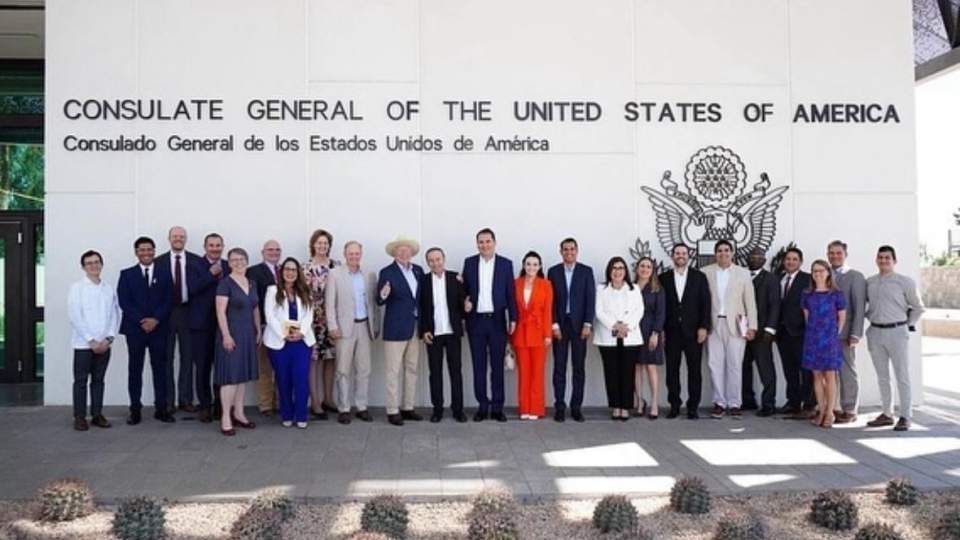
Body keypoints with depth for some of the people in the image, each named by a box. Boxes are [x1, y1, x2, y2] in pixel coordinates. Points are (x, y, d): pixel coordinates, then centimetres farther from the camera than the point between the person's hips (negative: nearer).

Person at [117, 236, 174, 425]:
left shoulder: (164, 273, 9)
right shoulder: (127, 274, 6)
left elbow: (168, 300, 2)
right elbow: (123, 302, -3)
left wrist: (155, 319, -12)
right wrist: (141, 320, -13)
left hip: (159, 328, 1)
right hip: (135, 328, -1)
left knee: (160, 368, 3)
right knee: (135, 369, 3)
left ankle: (161, 408, 9)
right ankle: (135, 410, 8)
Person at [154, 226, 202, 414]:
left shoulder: (196, 260, 3)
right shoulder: (159, 261, 2)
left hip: (187, 312, 1)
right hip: (166, 312, 0)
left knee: (187, 356, 6)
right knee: (166, 357, 5)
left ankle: (185, 399, 14)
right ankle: (168, 400, 12)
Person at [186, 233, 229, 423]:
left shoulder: (229, 267, 9)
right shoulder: (194, 266, 1)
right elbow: (193, 288, -15)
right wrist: (211, 273, -18)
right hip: (202, 324, -2)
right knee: (203, 367, 4)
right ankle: (205, 405, 14)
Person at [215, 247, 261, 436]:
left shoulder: (252, 283, 11)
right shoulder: (225, 283, -9)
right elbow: (220, 311, -13)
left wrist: (258, 331, 11)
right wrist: (226, 335, -19)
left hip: (248, 334, 7)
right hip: (231, 333, -7)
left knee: (243, 373, 10)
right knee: (230, 374, -6)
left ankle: (238, 413, 17)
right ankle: (226, 418, -2)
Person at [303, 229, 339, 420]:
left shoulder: (336, 265, 7)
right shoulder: (307, 267, -5)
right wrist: (308, 317, -12)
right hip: (315, 318, -4)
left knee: (331, 358, 11)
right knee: (314, 359, 0)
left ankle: (328, 399, 24)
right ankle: (315, 403, 6)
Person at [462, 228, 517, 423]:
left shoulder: (505, 264, 3)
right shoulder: (469, 263, 6)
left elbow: (510, 293, 2)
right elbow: (465, 289, 7)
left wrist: (512, 318, -3)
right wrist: (464, 312, -2)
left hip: (497, 320, -1)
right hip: (476, 321, 1)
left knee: (497, 366, 4)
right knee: (479, 366, 6)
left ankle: (497, 407, 11)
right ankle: (482, 406, 14)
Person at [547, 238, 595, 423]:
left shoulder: (586, 271, 4)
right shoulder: (553, 271, 5)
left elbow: (590, 299, 0)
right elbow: (550, 300, 2)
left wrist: (587, 324, -8)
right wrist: (554, 324, -6)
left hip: (579, 324, 0)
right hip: (559, 324, 0)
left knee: (579, 367, 3)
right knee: (559, 366, 1)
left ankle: (576, 406, 8)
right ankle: (559, 406, 5)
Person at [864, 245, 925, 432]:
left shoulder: (905, 282, -3)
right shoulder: (869, 282, 7)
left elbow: (918, 307, 5)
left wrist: (908, 325, 1)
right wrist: (870, 318, 10)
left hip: (896, 332, -4)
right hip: (876, 332, 4)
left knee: (902, 376, 0)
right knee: (882, 377, 11)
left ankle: (905, 417, 4)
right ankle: (887, 414, 19)